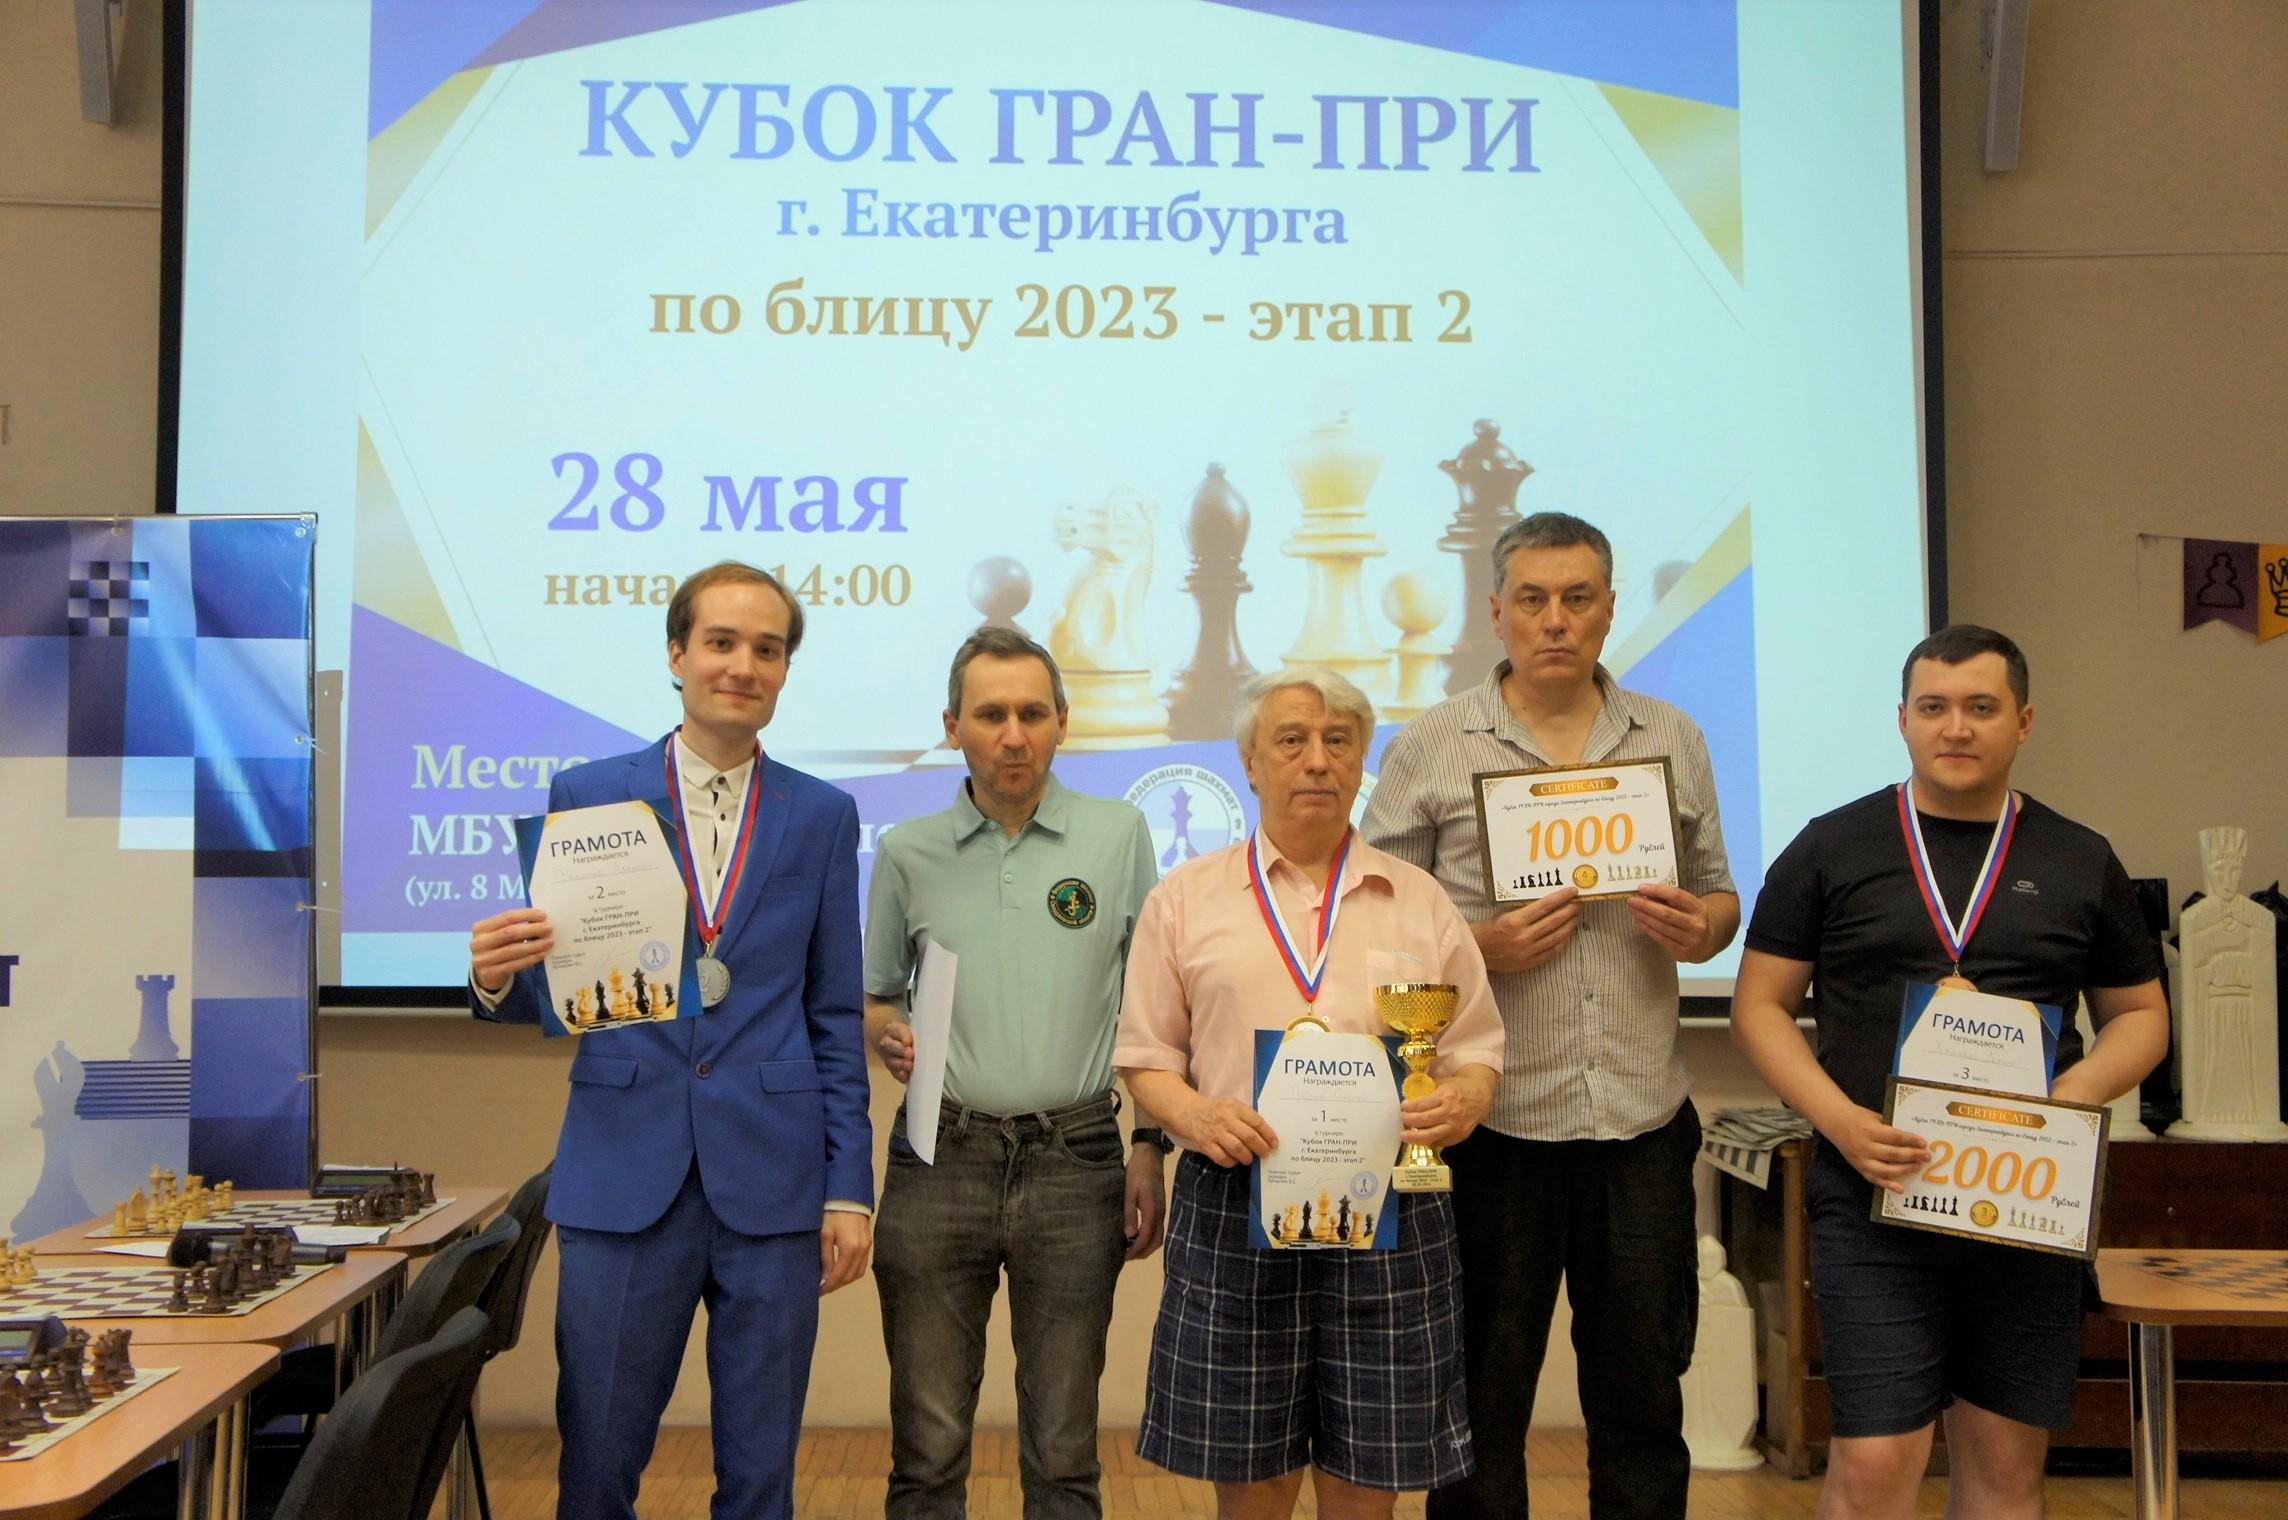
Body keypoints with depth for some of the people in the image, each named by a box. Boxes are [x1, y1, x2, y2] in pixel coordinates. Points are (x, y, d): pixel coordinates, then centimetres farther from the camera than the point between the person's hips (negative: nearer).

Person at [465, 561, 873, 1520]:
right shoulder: (587, 794, 4)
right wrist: (496, 980, -18)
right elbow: (548, 991, 6)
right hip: (622, 1179, 0)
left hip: (771, 1180, 1)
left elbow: (836, 1016, 7)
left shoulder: (822, 816, 6)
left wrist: (850, 1187, 2)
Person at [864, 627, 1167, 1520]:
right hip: (938, 1157, 1)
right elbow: (873, 998, 16)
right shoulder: (907, 853, 6)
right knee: (927, 1446, 7)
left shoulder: (1118, 836, 3)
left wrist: (1151, 1147, 1)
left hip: (1074, 1161, -1)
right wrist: (889, 1035, -6)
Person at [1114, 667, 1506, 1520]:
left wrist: (1461, 1101, -11)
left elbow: (1477, 1052, 12)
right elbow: (1146, 1059, 7)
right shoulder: (1186, 899, 7)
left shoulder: (1420, 903, 11)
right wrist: (1194, 1114, -14)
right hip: (1234, 1210, -1)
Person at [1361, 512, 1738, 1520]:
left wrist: (1699, 928, -6)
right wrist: (1479, 948, -16)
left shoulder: (1672, 739, 11)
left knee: (1643, 1393, 12)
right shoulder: (1430, 748, 1)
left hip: (1644, 1119, 3)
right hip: (1493, 1123, -3)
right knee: (1483, 1398, 8)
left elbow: (1720, 895, 17)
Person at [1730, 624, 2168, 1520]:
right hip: (1875, 1193, -2)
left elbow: (2140, 1015, 15)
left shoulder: (2080, 863, 8)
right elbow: (1759, 1005, 2)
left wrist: (2079, 1092, -6)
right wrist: (1838, 1119, -13)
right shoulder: (1831, 848, 2)